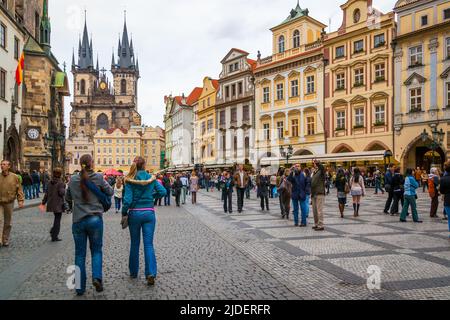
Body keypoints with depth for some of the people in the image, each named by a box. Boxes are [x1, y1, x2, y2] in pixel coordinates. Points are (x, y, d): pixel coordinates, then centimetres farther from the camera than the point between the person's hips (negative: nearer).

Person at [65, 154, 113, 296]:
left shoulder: (73, 180, 2)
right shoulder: (98, 177, -7)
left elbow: (67, 198, 17)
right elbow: (110, 192, 4)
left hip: (78, 220, 2)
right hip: (95, 219, -2)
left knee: (80, 253, 10)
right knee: (96, 250, 13)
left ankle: (80, 287, 14)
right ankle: (97, 277, -7)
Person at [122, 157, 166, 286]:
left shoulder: (130, 181, -5)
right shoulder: (151, 178, 0)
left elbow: (127, 199, -12)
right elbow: (163, 191, -6)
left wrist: (124, 214, -1)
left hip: (134, 213, 0)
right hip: (149, 213, 0)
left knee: (134, 243, 15)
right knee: (148, 244, 1)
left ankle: (133, 272, 27)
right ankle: (151, 273, -12)